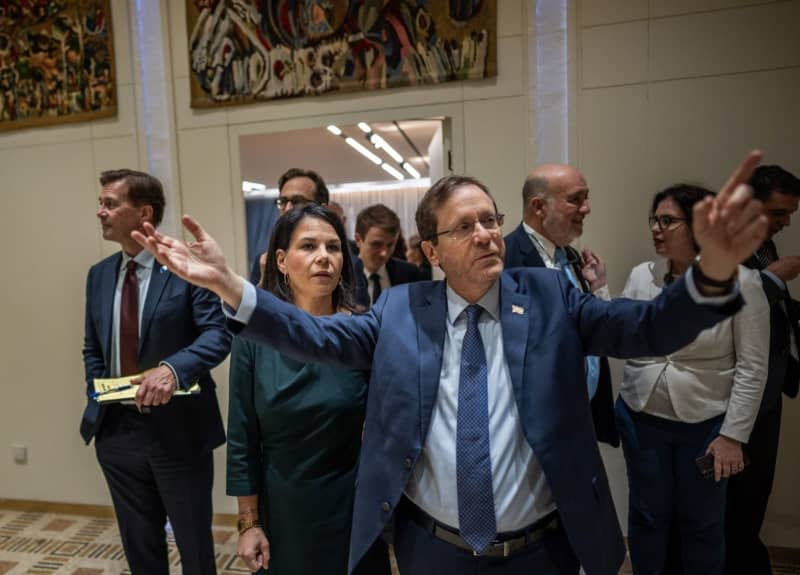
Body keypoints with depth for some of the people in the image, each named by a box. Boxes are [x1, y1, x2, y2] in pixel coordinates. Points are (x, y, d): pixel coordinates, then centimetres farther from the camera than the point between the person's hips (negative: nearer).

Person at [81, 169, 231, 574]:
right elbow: (92, 348, 16)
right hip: (116, 428, 6)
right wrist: (96, 393, 2)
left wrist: (172, 367, -34)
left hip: (178, 427, -5)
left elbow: (218, 334, -18)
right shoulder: (99, 275, 9)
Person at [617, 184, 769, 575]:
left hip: (706, 424, -2)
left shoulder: (740, 281, -12)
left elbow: (753, 367, -9)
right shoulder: (641, 276, -3)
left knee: (702, 524, 17)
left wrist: (733, 434, -10)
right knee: (647, 517, 17)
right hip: (641, 418, 3)